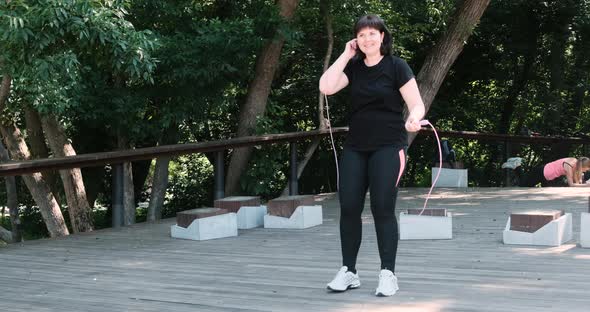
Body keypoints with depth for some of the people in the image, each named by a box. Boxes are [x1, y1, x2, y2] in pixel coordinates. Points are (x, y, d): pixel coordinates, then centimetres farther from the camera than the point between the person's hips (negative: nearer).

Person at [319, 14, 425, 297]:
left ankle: (388, 274, 4)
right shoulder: (353, 67, 7)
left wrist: (414, 118, -29)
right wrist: (346, 55, -4)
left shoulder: (396, 67, -4)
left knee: (382, 208, -6)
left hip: (388, 147, -4)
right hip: (355, 147, 4)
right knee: (349, 207, 2)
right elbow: (326, 87, -7)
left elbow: (417, 104, -6)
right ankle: (348, 272, 13)